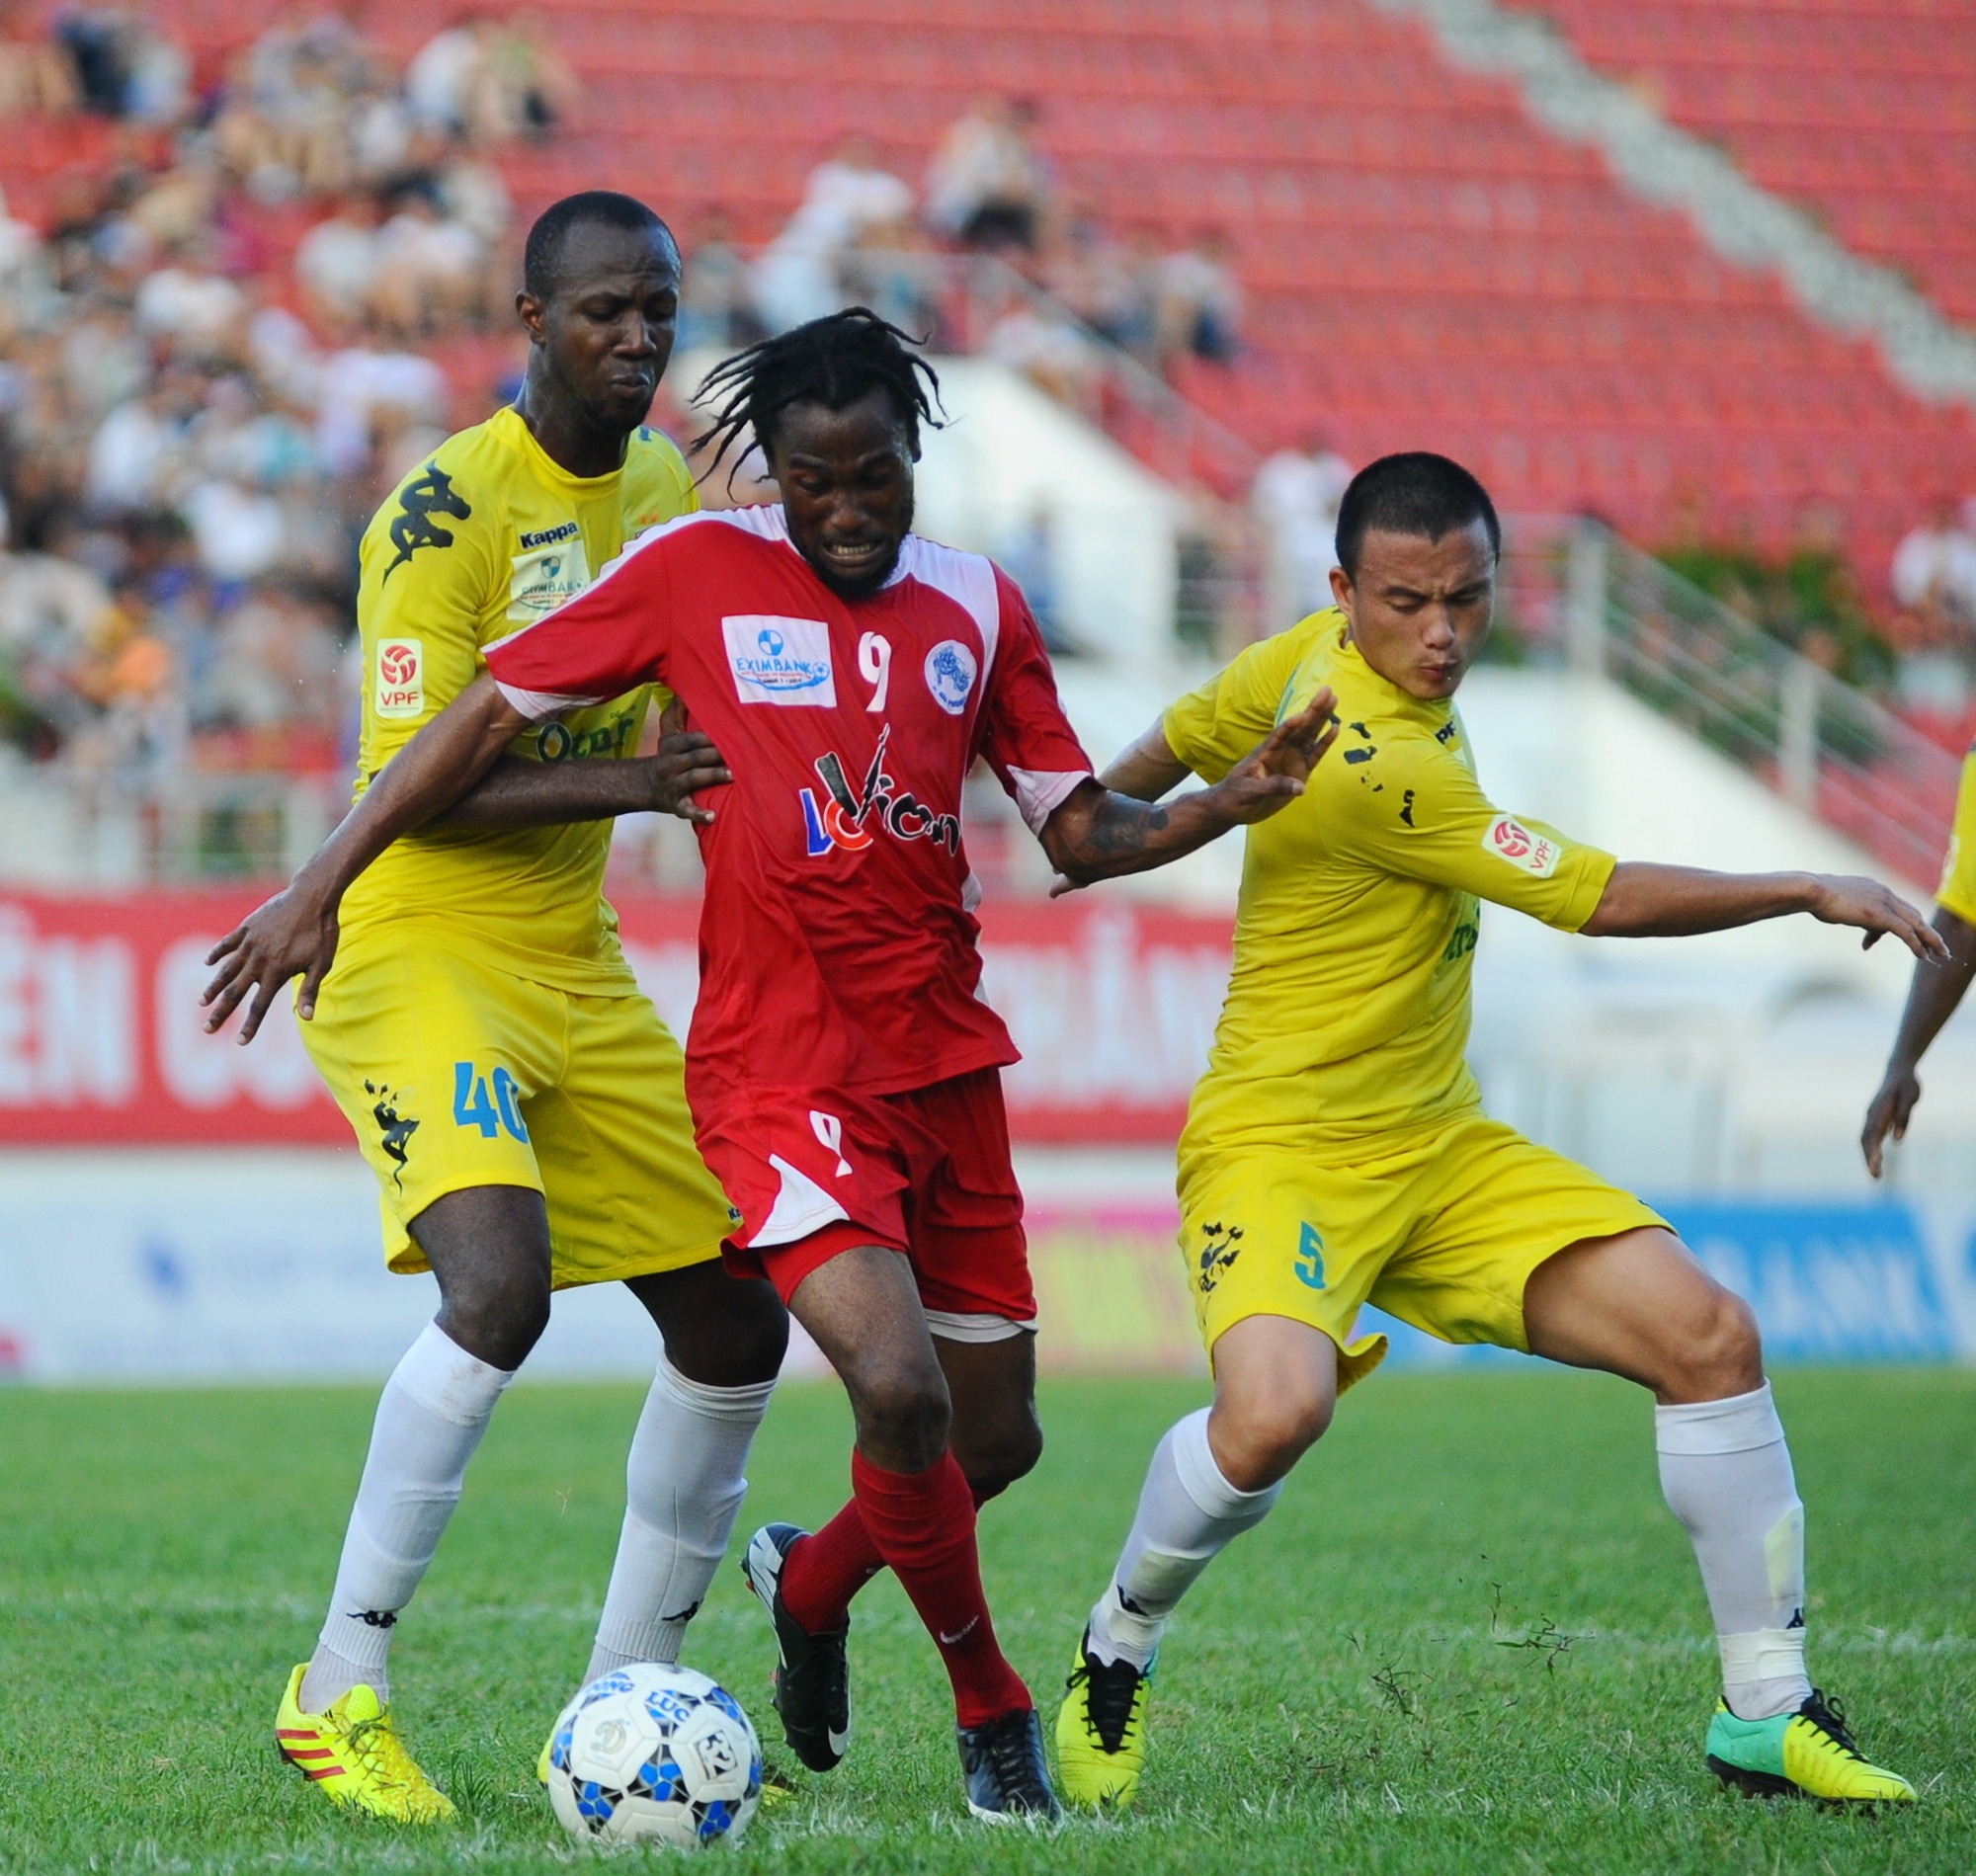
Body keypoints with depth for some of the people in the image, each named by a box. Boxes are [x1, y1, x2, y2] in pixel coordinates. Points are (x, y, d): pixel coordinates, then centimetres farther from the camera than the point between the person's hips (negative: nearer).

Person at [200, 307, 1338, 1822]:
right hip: (779, 1065, -5)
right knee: (900, 1387, -22)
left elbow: (1082, 833, 11)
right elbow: (491, 714, 3)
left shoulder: (977, 606, 8)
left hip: (944, 1061, 5)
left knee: (994, 1440, 9)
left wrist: (1233, 801, -8)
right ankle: (992, 1707, 1)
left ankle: (813, 1582, 41)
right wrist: (321, 887, -2)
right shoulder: (693, 572, -2)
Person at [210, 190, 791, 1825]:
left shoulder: (666, 489, 9)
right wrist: (625, 781, -29)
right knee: (499, 1287, -28)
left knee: (739, 1324, 5)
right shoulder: (447, 509, -15)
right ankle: (340, 1692, -16)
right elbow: (414, 783, -20)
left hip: (579, 969, 8)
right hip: (419, 955, -8)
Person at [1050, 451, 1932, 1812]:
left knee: (1711, 1337, -6)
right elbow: (1605, 900, -18)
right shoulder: (1379, 770, -24)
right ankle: (1117, 1653, -4)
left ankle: (1767, 1713, 4)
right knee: (1276, 1409, -35)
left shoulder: (1315, 654, 2)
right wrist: (1815, 893, -9)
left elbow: (1174, 745, 18)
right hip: (1285, 1148, -9)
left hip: (1437, 1143, 9)